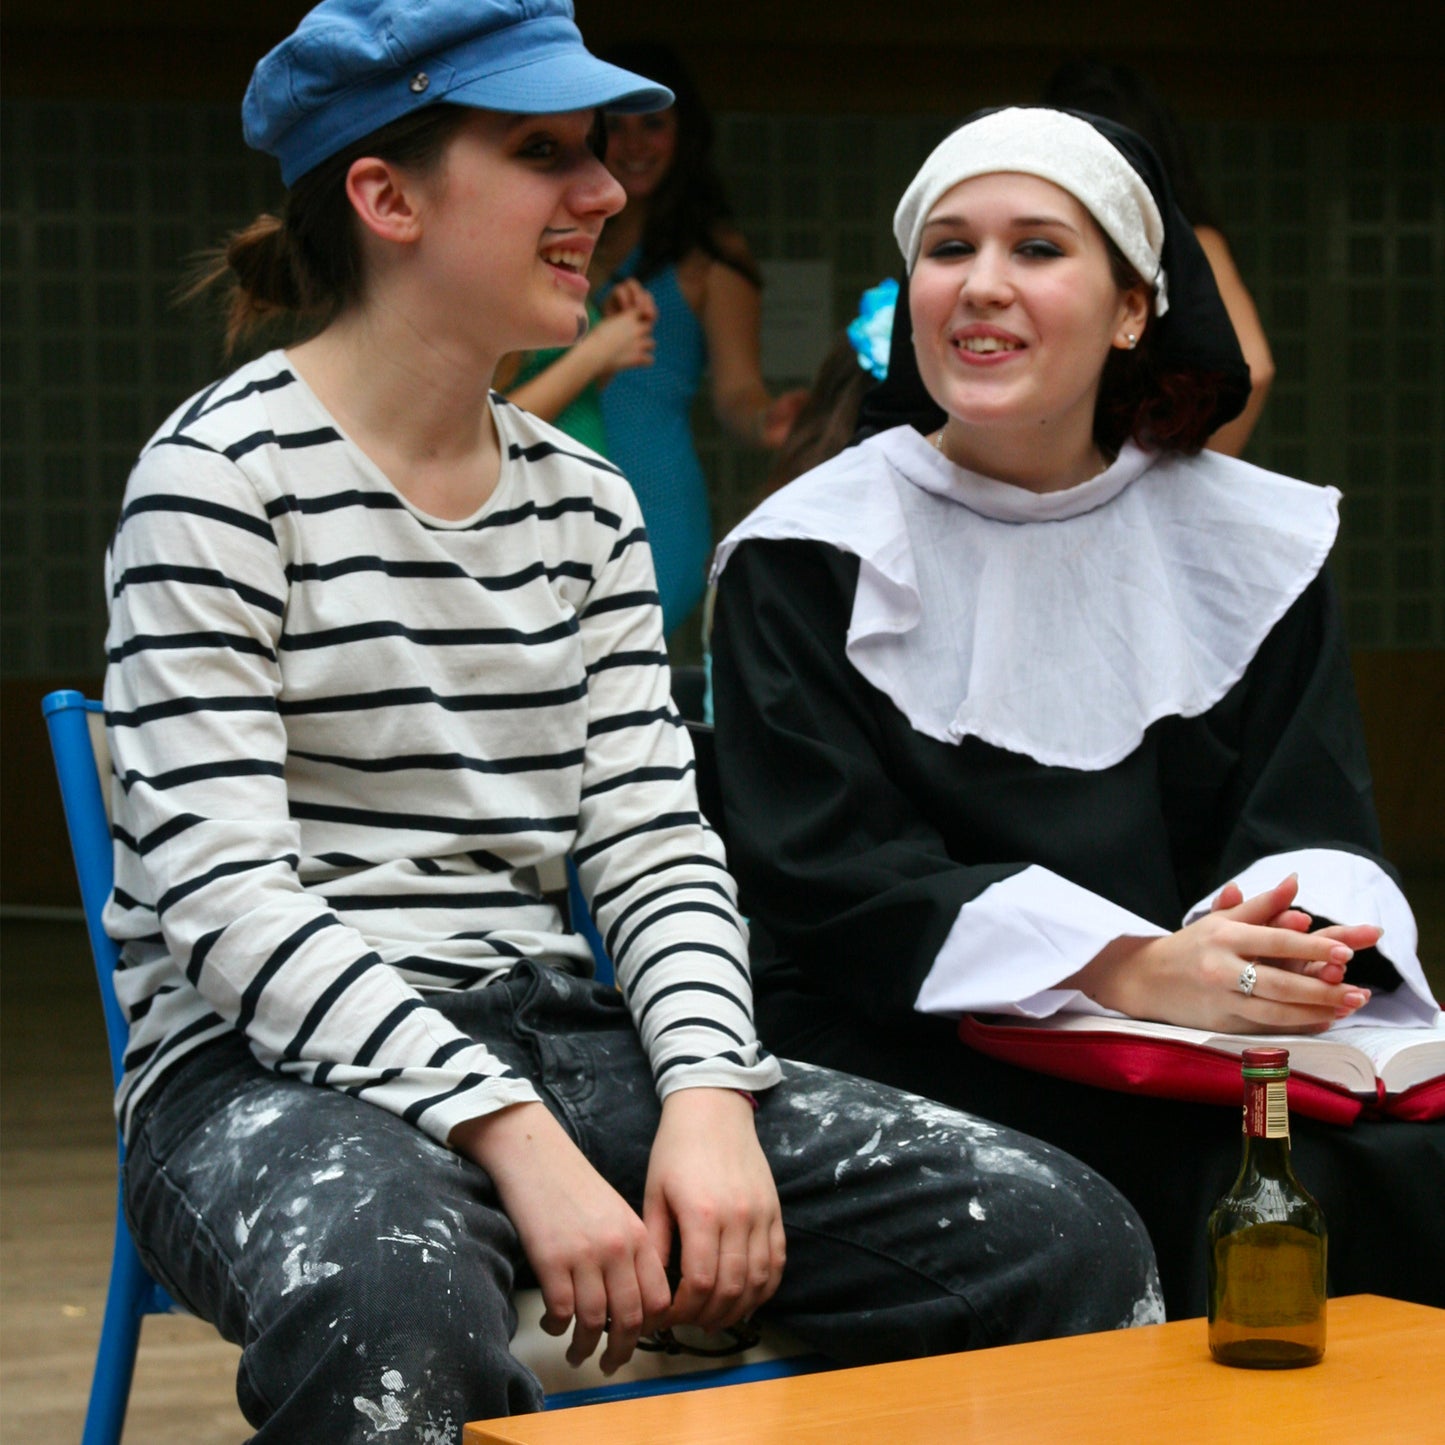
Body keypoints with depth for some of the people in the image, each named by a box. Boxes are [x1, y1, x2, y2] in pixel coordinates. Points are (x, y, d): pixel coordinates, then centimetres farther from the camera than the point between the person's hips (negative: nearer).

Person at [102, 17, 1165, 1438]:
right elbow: (222, 899, -15)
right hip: (278, 1068, -6)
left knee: (1066, 1239, -12)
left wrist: (710, 1095, -12)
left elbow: (656, 848, 9)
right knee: (390, 1311, -44)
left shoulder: (586, 504, 14)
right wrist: (521, 1146, -23)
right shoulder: (217, 478, -6)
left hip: (548, 1038, 6)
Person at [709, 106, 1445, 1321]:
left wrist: (1269, 941, -19)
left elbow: (1319, 834, 7)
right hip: (909, 1055, -3)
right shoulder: (808, 559, 4)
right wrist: (1132, 970, -22)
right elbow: (832, 875, -7)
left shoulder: (1248, 543, 15)